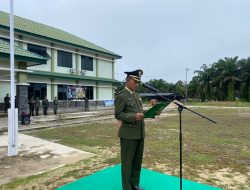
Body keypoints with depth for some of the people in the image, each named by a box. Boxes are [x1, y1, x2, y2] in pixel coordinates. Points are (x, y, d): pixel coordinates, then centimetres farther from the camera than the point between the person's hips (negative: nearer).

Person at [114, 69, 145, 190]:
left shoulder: (136, 95, 15)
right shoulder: (121, 95, -11)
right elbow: (118, 114, -15)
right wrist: (134, 116, -26)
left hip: (140, 133, 8)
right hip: (128, 134, -8)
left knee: (137, 160, 16)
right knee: (127, 161, 7)